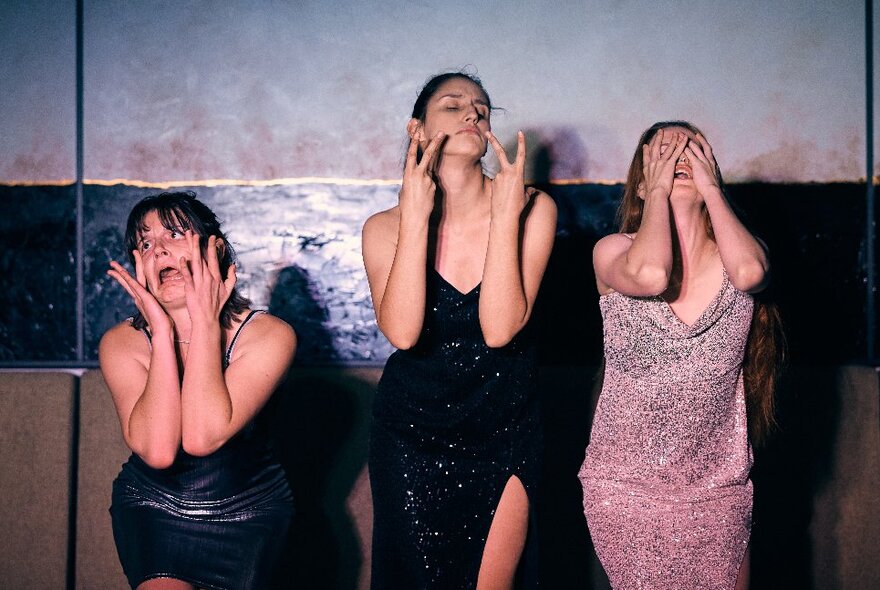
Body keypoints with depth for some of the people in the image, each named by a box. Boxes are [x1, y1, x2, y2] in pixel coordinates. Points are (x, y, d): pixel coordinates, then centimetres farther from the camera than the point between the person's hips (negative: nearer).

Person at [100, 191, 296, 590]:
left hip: (247, 511, 0)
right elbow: (156, 449, -27)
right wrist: (162, 332, -26)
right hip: (150, 508, 0)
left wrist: (204, 322, -28)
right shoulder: (121, 343, -11)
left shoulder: (269, 335, -17)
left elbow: (203, 437, -30)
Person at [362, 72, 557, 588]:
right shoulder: (385, 227, -9)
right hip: (412, 438, 1)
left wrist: (505, 212, -26)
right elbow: (403, 332, -26)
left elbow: (500, 328, -23)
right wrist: (415, 215, -26)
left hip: (505, 438, 0)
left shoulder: (532, 207, -12)